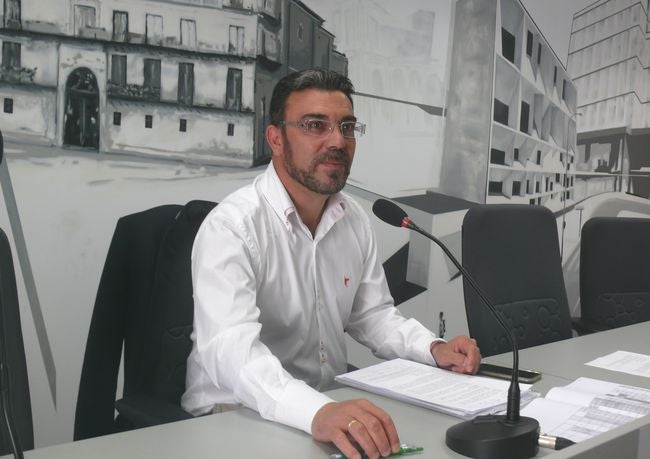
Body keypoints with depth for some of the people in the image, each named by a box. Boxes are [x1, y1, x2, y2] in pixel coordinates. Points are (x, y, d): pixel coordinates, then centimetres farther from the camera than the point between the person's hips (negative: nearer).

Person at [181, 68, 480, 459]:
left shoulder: (355, 219, 4)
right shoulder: (231, 227, -20)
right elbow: (230, 349, -33)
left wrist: (434, 349, -5)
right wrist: (318, 413, -48)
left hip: (336, 406, 6)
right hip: (237, 415, -6)